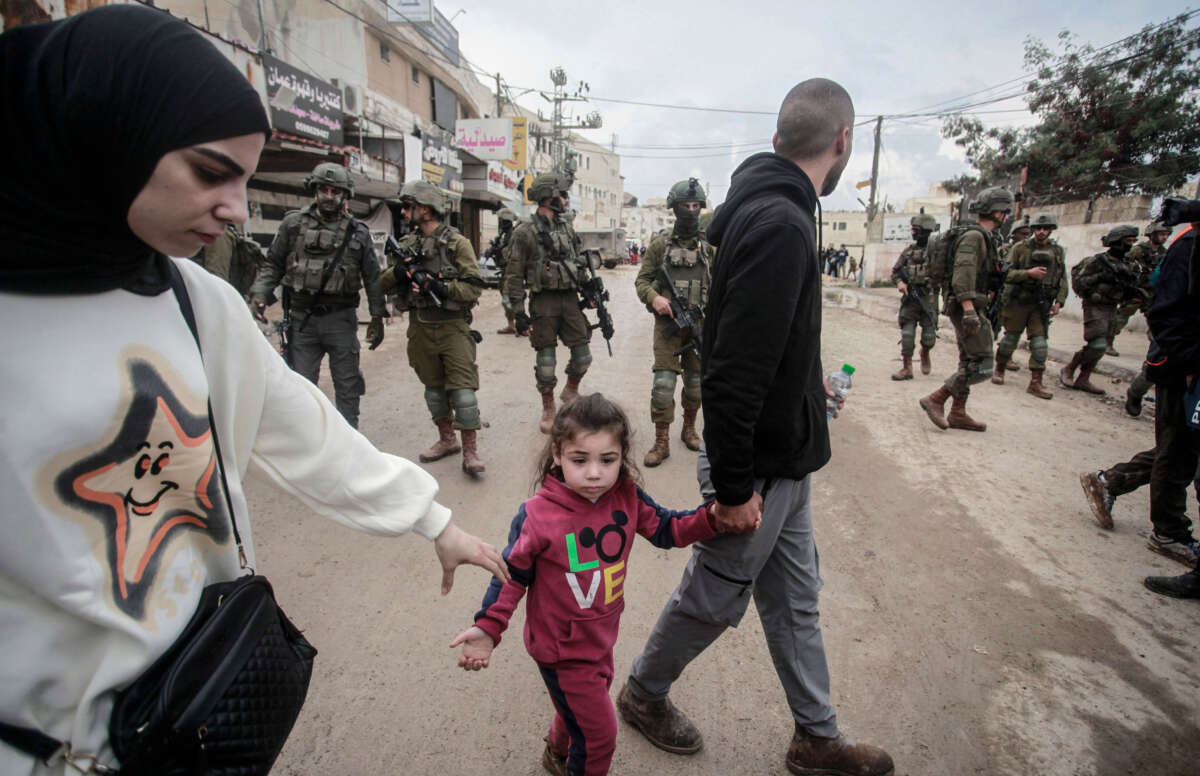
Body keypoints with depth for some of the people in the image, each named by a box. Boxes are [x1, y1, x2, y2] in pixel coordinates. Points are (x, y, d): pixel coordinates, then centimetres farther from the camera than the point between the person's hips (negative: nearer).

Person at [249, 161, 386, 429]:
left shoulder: (357, 232, 4)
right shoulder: (294, 223, 5)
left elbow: (372, 277, 7)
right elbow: (272, 264, 9)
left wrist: (377, 317, 4)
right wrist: (259, 294, -6)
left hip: (341, 318, 0)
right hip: (302, 318, 1)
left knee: (347, 384, 6)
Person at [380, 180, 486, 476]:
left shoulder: (457, 242, -5)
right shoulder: (407, 244, 12)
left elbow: (475, 286, -10)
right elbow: (384, 284, 11)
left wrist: (443, 287, -23)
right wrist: (398, 271, -10)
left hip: (452, 326, -6)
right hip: (420, 327, 6)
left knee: (462, 389, -8)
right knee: (433, 388, 15)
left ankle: (470, 451, -1)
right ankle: (446, 440, 30)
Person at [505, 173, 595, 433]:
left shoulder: (567, 229, 13)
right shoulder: (525, 232, -6)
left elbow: (580, 264, 20)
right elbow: (515, 275, -7)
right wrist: (518, 312, -11)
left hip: (570, 299, 5)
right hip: (543, 302, -5)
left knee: (583, 355, 6)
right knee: (546, 358, 2)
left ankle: (571, 392, 32)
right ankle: (548, 409, 19)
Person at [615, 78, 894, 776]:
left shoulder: (773, 212, 9)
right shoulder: (780, 227, -25)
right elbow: (732, 373, -29)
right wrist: (734, 487, -22)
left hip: (784, 461, 10)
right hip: (758, 468, -10)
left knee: (796, 603, 21)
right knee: (713, 600, 12)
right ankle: (644, 693, 40)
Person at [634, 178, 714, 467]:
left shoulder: (710, 245, 6)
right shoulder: (661, 243, 2)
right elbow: (642, 280, 3)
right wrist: (653, 297, -17)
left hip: (700, 324, 2)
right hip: (668, 321, -2)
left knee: (696, 381, 12)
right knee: (664, 381, -7)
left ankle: (689, 428, 33)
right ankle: (661, 442, 3)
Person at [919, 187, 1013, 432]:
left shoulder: (984, 237, 19)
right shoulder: (974, 236, -13)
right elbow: (963, 273, -24)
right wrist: (969, 309, -31)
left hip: (969, 308, 11)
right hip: (966, 308, -11)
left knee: (969, 362, 13)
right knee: (982, 366, -12)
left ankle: (957, 413, 19)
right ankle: (935, 400, -8)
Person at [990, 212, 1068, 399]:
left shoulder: (1058, 252, 10)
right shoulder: (1020, 248, -1)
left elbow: (1062, 280, 14)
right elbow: (1006, 274, -7)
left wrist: (1059, 302, 3)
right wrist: (1028, 273, -20)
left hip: (1041, 305, 3)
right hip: (1017, 302, -3)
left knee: (1040, 343, -3)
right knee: (1010, 338, 6)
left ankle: (1035, 383, 0)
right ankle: (999, 370, 27)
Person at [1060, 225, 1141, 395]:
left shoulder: (1124, 265, 13)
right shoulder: (1097, 261, -9)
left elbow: (1120, 290, 19)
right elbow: (1077, 283, -13)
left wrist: (1131, 292, 0)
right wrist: (1099, 277, -24)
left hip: (1111, 309, 8)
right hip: (1095, 308, -8)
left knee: (1098, 346, 7)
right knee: (1097, 346, -16)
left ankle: (1083, 380, 13)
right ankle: (1068, 370, 1)